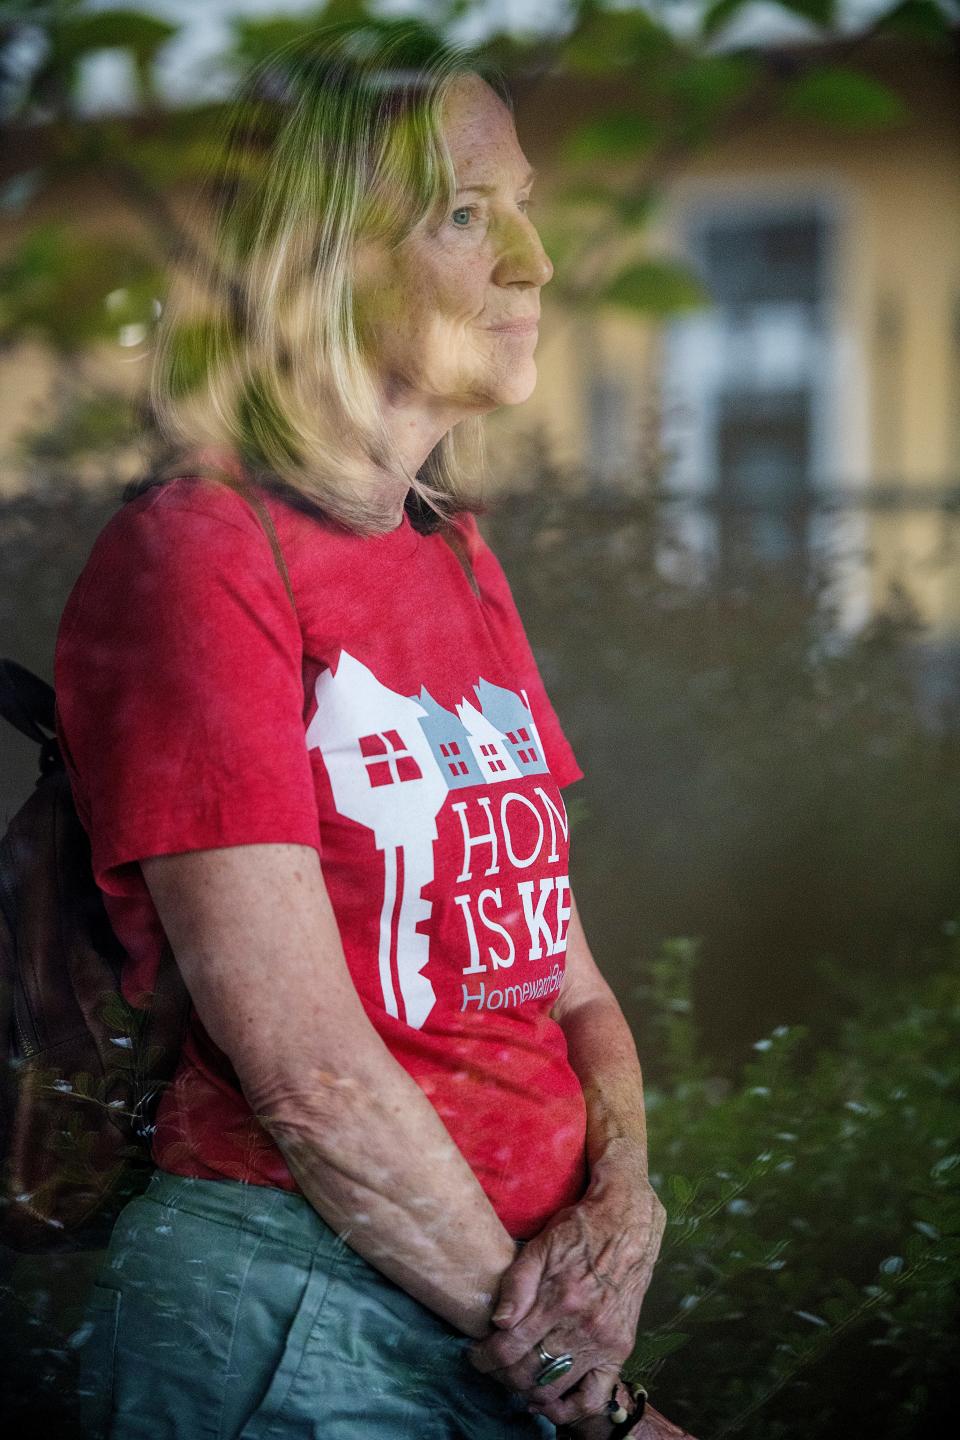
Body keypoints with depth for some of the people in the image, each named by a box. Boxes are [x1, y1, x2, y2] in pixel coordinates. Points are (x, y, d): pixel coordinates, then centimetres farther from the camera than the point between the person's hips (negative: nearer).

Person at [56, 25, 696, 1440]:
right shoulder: (196, 553, -14)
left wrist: (621, 1205, -9)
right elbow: (307, 1071, -18)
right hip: (296, 1316, -7)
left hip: (509, 1291, 7)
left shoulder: (459, 562, 10)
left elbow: (561, 964, 10)